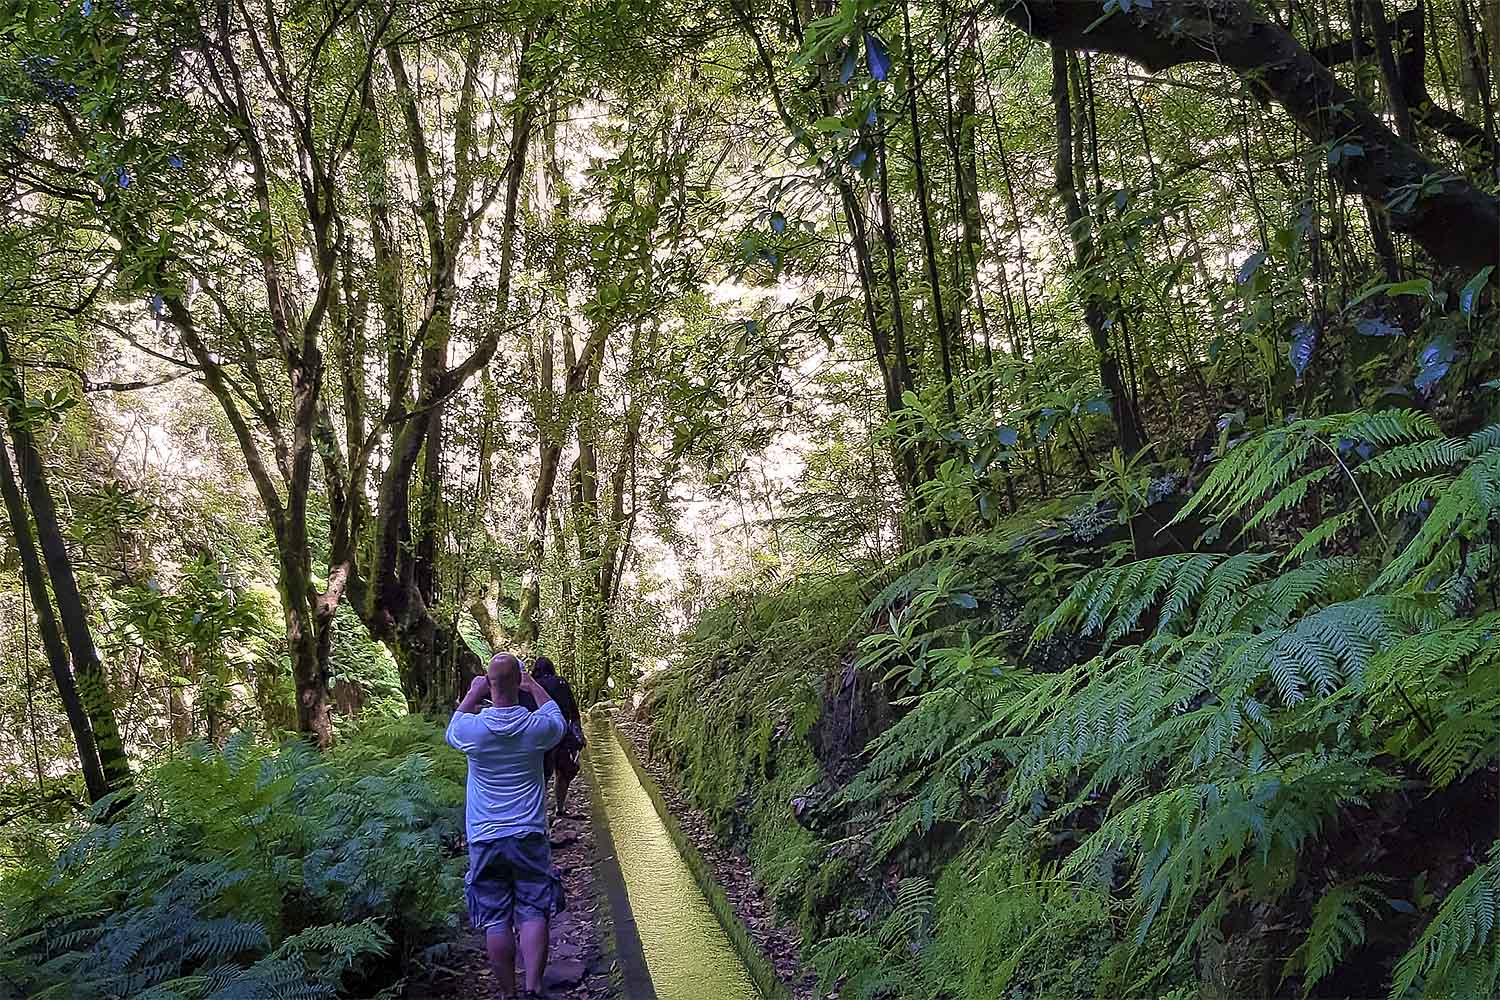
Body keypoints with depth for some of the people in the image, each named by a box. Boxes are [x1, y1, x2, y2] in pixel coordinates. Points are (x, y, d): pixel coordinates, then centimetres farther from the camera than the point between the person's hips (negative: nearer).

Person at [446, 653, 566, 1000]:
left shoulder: (472, 729, -11)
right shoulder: (536, 727, -10)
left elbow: (451, 732, 16)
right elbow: (557, 720, 16)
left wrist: (473, 693, 20)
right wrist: (535, 687, 26)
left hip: (485, 840, 0)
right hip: (529, 837, 0)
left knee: (496, 920, 8)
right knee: (533, 913, 5)